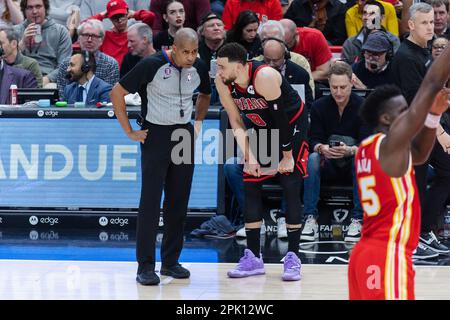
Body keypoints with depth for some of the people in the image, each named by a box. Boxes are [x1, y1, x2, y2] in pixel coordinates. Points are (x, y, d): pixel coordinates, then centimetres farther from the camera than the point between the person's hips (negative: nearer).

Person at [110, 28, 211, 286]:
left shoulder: (199, 68, 1)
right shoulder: (152, 65, -15)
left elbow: (205, 95, 24)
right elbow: (118, 93, -9)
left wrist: (199, 121, 10)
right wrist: (129, 132, -9)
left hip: (184, 134, 5)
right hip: (156, 134, -5)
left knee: (179, 201, 8)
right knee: (150, 201, -6)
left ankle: (171, 261, 18)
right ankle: (146, 265, -2)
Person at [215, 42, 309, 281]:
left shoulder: (264, 77, -34)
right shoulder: (223, 83, -16)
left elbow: (280, 117, -26)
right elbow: (236, 122, -7)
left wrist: (287, 154, -20)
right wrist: (249, 156, -17)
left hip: (292, 124, -6)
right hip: (264, 128, 6)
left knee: (291, 188, -12)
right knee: (250, 187, 1)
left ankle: (293, 258, -7)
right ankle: (253, 257, 8)